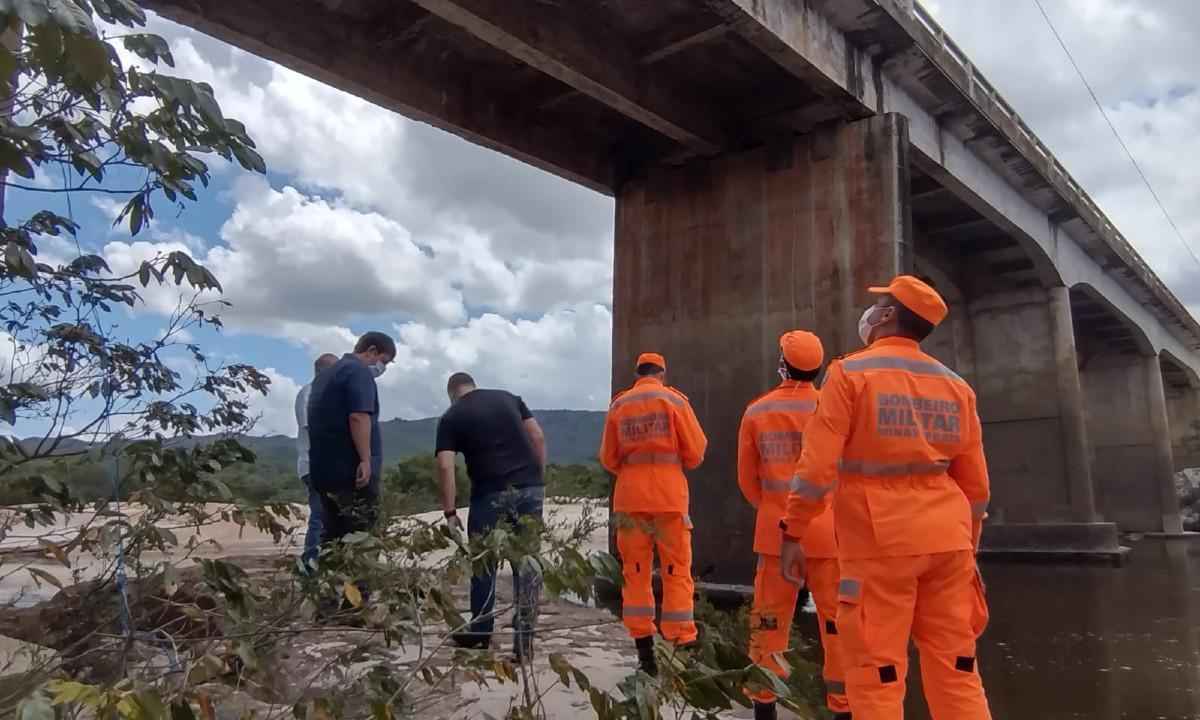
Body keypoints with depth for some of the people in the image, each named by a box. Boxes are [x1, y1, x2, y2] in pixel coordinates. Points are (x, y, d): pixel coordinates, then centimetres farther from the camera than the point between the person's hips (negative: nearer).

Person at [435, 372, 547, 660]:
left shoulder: (451, 417, 7)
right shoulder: (509, 398, 17)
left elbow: (445, 466, -5)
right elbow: (538, 437, 9)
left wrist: (450, 512, -2)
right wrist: (538, 479, 13)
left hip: (491, 494, -3)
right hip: (530, 488, 3)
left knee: (483, 565, 15)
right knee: (527, 565, 6)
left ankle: (480, 634, 26)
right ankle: (524, 643, 7)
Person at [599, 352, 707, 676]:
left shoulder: (618, 405, 6)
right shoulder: (674, 400, -1)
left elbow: (608, 458, 8)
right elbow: (696, 451, -3)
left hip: (630, 496, 3)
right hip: (669, 495, -2)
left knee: (636, 572, 9)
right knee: (677, 571, 4)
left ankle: (644, 648, 10)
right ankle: (682, 643, 2)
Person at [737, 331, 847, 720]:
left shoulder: (757, 412, -1)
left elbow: (747, 478, 5)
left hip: (777, 530, 1)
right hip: (827, 530, -1)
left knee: (770, 619, 11)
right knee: (837, 621, 8)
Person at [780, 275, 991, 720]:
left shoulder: (850, 373, -6)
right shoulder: (955, 386, 10)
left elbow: (818, 465, -12)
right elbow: (974, 483, 13)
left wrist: (793, 533, -4)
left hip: (878, 541, -5)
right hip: (946, 540, 6)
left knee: (877, 671, 2)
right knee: (955, 667, 13)